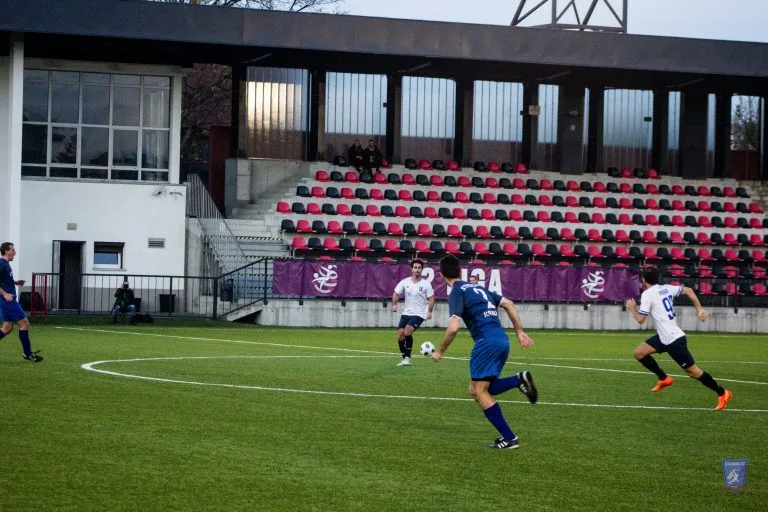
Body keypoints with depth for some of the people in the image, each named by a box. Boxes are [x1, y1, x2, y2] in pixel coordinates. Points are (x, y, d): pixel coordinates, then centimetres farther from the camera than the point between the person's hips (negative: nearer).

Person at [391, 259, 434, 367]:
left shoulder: (426, 284, -6)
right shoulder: (405, 282, 2)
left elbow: (431, 299, -4)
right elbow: (396, 293, 5)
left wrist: (429, 312, -16)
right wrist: (394, 304, -12)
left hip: (419, 314, -4)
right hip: (406, 313, 4)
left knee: (407, 332, -23)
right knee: (400, 336, -1)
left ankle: (407, 357, -12)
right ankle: (404, 358, 18)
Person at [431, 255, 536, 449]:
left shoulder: (457, 293, -2)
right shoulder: (478, 288, 23)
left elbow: (453, 327, -13)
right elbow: (509, 304, 22)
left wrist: (440, 352, -1)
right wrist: (520, 332, 22)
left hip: (486, 341, -8)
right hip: (502, 340, 8)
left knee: (479, 392, -1)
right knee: (476, 389, 14)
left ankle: (509, 438, -7)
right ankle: (519, 380, -4)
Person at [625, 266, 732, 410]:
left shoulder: (647, 294, -13)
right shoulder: (666, 288, 10)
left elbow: (640, 319, -15)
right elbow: (688, 291, 12)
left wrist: (632, 309, 5)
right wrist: (699, 309, 11)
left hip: (674, 340, -9)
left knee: (692, 371, -2)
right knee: (639, 353, 9)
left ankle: (722, 393, 6)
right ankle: (664, 379, 18)